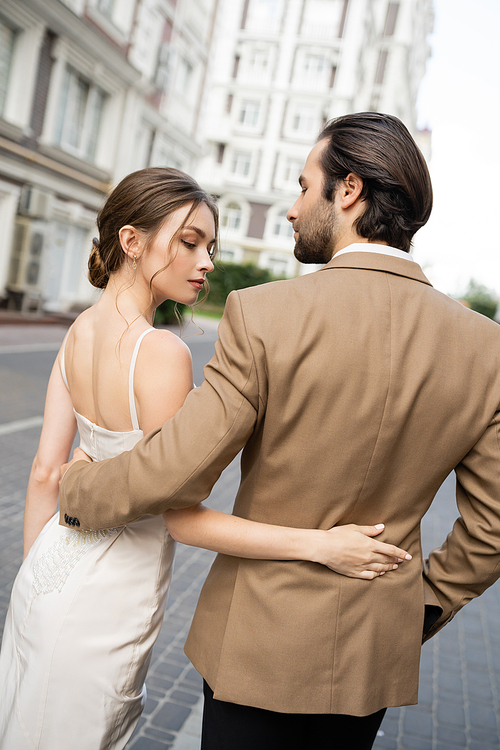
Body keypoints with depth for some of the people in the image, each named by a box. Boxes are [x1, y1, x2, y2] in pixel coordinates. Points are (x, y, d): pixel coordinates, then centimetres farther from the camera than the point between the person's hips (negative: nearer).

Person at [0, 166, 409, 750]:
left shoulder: (79, 332, -2)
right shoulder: (160, 352, -26)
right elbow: (182, 517, -24)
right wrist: (322, 544, -22)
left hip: (50, 570, 7)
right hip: (106, 599, -7)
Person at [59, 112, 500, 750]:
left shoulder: (264, 317, -22)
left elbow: (174, 471, -20)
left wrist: (76, 487, 0)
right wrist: (424, 603, 13)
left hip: (263, 633, -4)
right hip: (377, 646, 5)